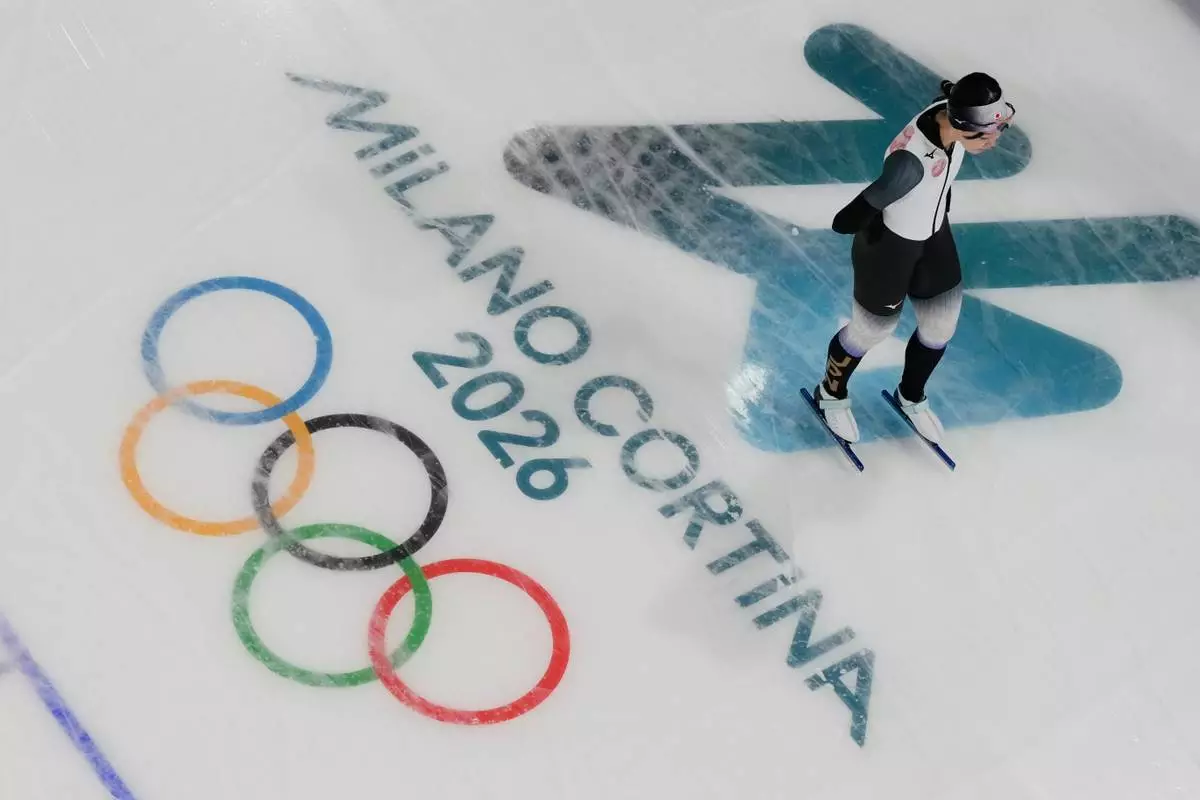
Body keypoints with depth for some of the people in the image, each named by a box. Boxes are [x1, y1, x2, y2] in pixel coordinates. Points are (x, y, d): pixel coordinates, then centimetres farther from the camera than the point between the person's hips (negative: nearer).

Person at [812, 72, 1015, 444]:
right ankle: (831, 393, 51)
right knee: (872, 329, 19)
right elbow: (846, 221, -36)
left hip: (934, 235, 7)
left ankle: (911, 397, 53)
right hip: (888, 246, -7)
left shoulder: (952, 112, -22)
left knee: (940, 326, 23)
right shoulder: (912, 161, -44)